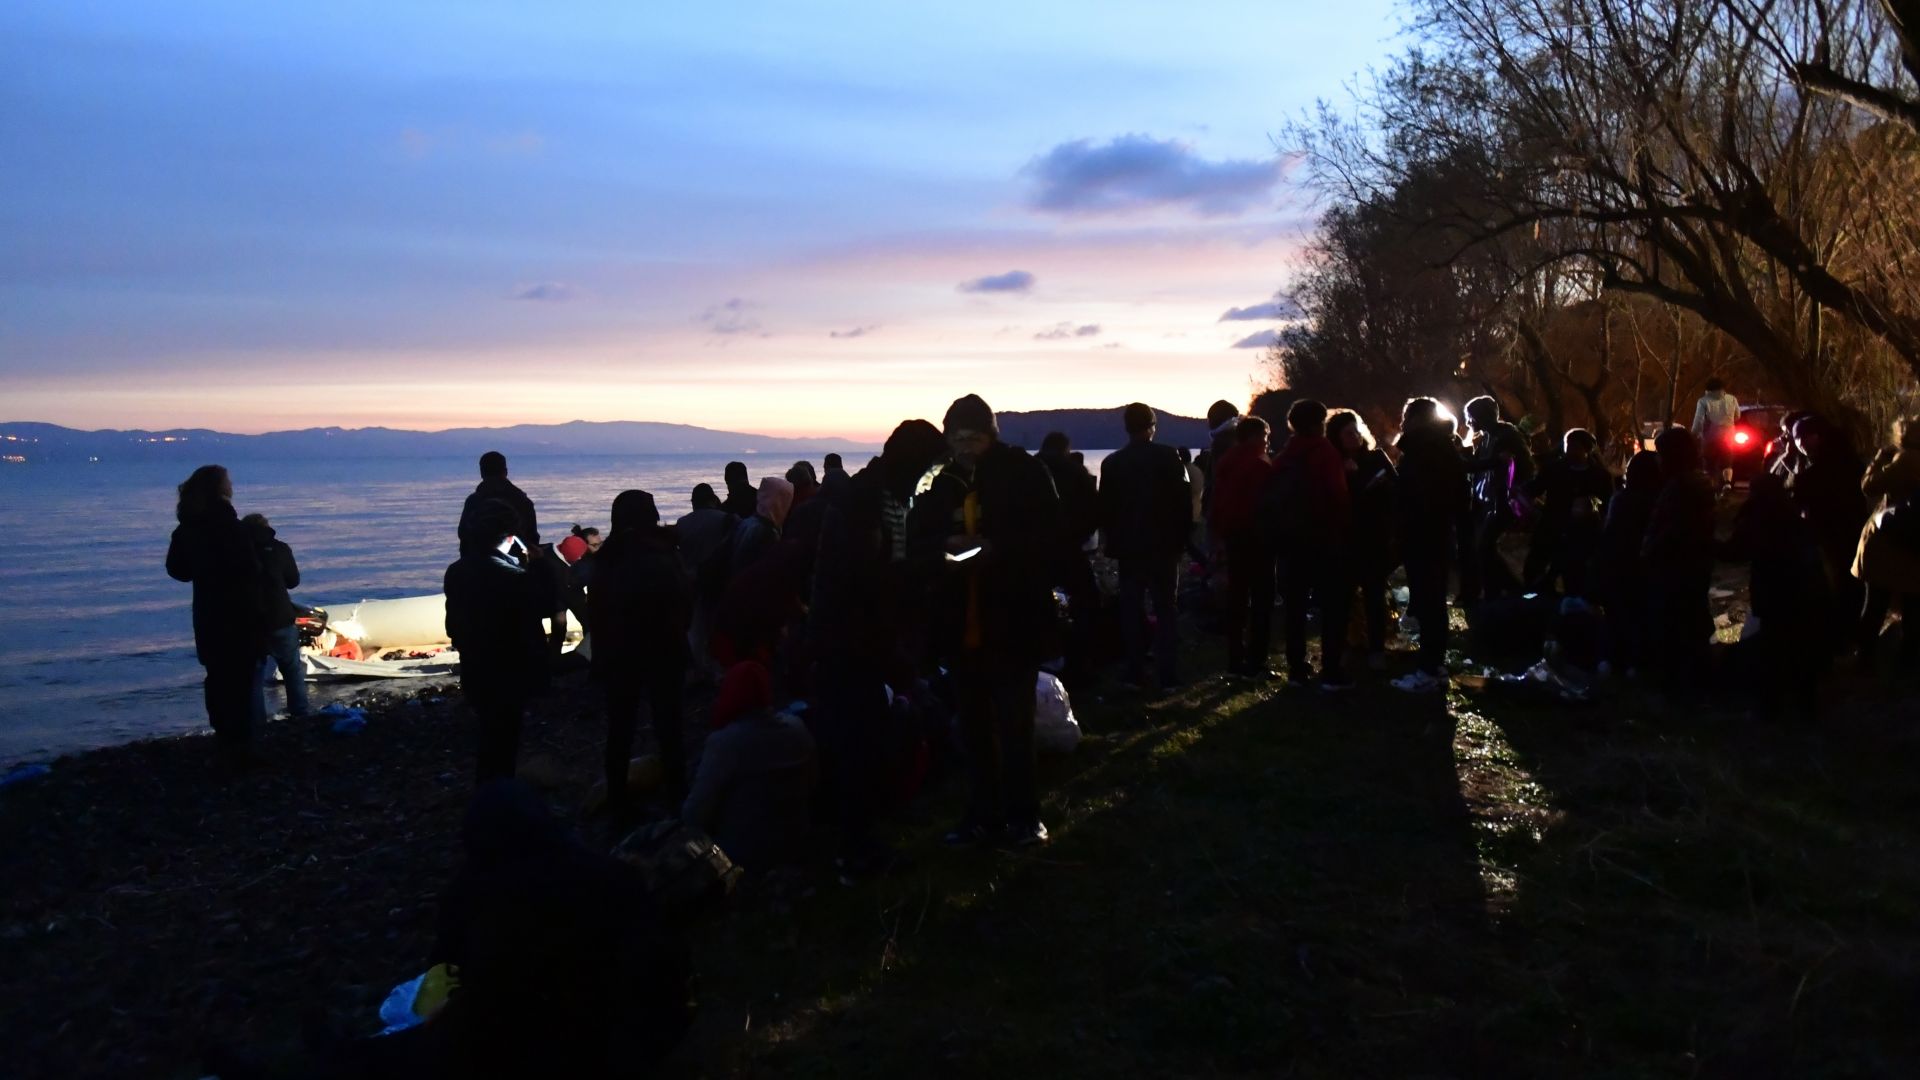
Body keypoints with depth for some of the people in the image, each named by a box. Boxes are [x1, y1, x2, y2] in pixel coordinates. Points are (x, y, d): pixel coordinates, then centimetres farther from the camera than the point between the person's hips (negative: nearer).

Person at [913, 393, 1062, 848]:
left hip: (1013, 621, -4)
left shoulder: (1024, 474, -6)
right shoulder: (944, 483, 6)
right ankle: (983, 812, 25)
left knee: (1014, 723, 0)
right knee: (974, 724, 13)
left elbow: (1049, 537, -8)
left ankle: (1024, 814, 15)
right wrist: (945, 547, -12)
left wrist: (998, 548, -21)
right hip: (960, 623, 5)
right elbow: (921, 539, 10)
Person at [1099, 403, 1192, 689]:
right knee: (1165, 609, 5)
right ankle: (1168, 675, 1)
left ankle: (1136, 673, 9)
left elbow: (1105, 508, 2)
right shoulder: (1169, 456, -7)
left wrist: (1113, 542, 12)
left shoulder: (1111, 462, -1)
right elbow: (1184, 500, -6)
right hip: (1163, 544, -1)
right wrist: (1181, 537, 4)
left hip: (1127, 546, 2)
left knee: (1132, 610, 9)